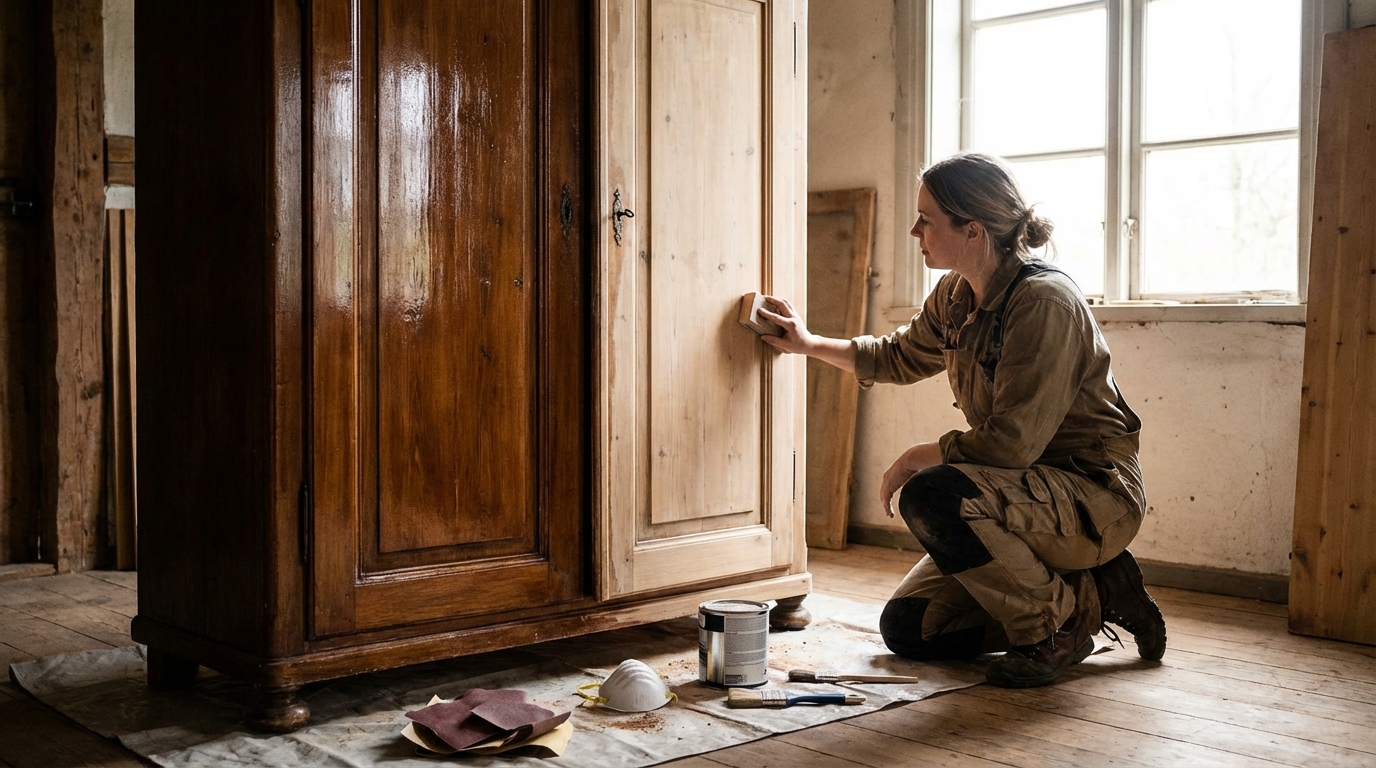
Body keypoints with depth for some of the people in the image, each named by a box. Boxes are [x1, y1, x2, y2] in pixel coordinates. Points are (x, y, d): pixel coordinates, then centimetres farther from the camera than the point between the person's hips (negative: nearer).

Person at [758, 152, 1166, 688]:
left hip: (1096, 493, -9)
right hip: (1031, 490, 9)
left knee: (930, 497, -33)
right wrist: (809, 344, 24)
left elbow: (1013, 442, -28)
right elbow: (901, 357, 26)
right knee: (906, 628, 6)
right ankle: (1090, 591, 13)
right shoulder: (956, 296, 4)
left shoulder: (1043, 301, -23)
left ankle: (1058, 623, -10)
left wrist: (920, 457, -14)